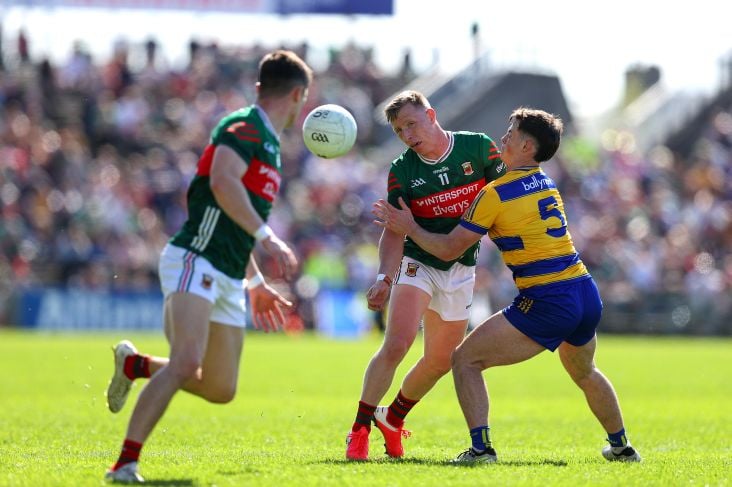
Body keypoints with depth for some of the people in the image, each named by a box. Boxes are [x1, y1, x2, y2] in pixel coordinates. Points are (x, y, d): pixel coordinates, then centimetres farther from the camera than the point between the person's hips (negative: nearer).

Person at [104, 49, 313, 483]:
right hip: (195, 262, -9)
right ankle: (126, 461, -24)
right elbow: (222, 182, -26)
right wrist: (267, 236, -29)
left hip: (228, 281, 9)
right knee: (187, 364, -27)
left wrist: (256, 283, 32)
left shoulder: (269, 145, 23)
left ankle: (135, 364, 29)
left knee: (221, 389, 8)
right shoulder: (244, 127, -7)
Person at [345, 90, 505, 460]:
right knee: (395, 345, -21)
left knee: (441, 361, 9)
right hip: (417, 263, -3)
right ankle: (359, 430, -11)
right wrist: (384, 279, -27)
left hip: (460, 270, 3)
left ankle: (393, 418, 32)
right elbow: (394, 232, -13)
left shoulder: (479, 147, -7)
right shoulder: (402, 171, -10)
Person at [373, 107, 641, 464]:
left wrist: (409, 228, 9)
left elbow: (449, 249, -5)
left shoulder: (496, 193, -8)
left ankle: (481, 447, -13)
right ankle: (621, 447, 45)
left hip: (548, 304, -8)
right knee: (584, 372, 34)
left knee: (466, 359, -1)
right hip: (586, 294, 8)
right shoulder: (546, 184, 15)